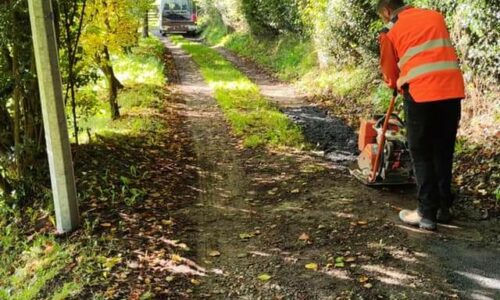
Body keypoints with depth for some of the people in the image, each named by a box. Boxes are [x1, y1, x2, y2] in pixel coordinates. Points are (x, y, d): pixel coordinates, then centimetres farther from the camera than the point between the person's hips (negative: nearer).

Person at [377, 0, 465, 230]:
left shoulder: (390, 32, 8)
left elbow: (390, 73, 15)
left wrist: (399, 87, 36)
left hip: (420, 93, -4)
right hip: (452, 90, 4)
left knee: (422, 154, 5)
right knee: (444, 152, 14)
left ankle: (427, 214, 6)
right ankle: (444, 208, 22)